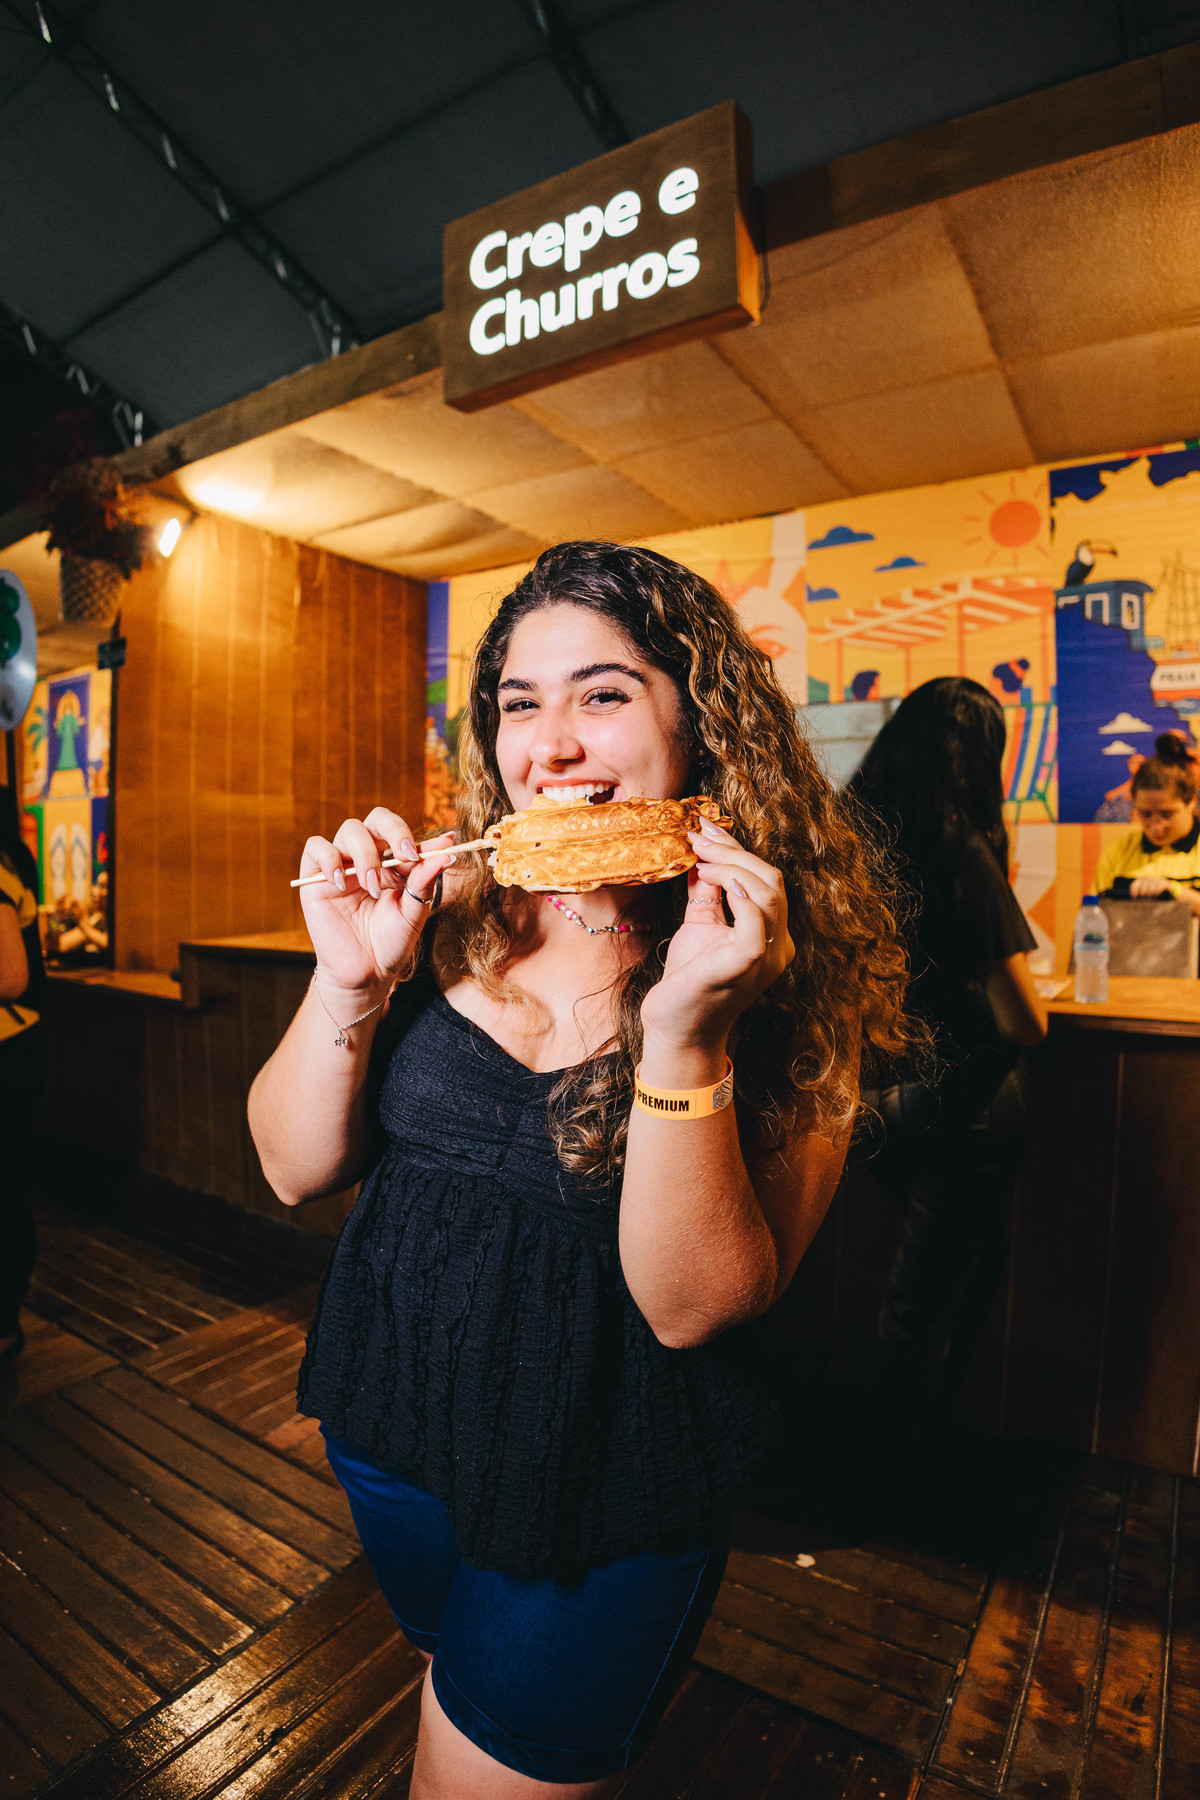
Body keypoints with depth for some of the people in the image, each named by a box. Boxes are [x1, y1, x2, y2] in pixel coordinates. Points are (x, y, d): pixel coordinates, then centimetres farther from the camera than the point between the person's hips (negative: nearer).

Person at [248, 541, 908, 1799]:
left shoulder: (785, 965, -18)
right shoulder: (453, 913, -10)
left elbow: (695, 1305, -23)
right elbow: (296, 1170, -7)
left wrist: (682, 1031, -37)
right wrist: (349, 980, -23)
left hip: (602, 1501, -3)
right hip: (389, 1425, 4)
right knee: (457, 1681, 31)